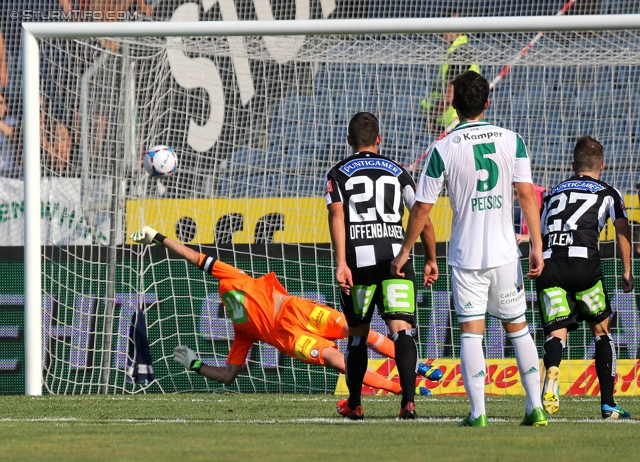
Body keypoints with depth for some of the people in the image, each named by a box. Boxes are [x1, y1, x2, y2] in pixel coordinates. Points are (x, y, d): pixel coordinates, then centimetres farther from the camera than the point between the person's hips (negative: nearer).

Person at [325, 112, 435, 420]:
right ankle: (408, 401, -25)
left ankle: (354, 404, 27)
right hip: (396, 254, 0)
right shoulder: (398, 172, 16)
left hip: (358, 257, 0)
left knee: (358, 334, 15)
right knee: (401, 329, -9)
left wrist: (341, 262, -12)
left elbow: (336, 215, -5)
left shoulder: (338, 174, 10)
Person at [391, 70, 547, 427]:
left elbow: (422, 209, -2)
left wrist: (405, 252, 9)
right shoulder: (512, 141, -1)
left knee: (471, 333, 0)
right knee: (518, 327, 13)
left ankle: (478, 412, -7)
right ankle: (536, 407, 10)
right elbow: (527, 195, -6)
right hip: (505, 252, 2)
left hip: (466, 256, -2)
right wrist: (537, 246, -4)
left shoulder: (443, 150, -6)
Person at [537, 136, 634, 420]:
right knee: (601, 331, 16)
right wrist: (627, 272, 12)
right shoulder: (608, 193, 19)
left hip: (548, 266, 2)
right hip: (584, 262, -2)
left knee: (556, 333, -2)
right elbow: (622, 230, 7)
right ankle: (608, 404, 13)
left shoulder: (554, 192, 28)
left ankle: (552, 370, -38)